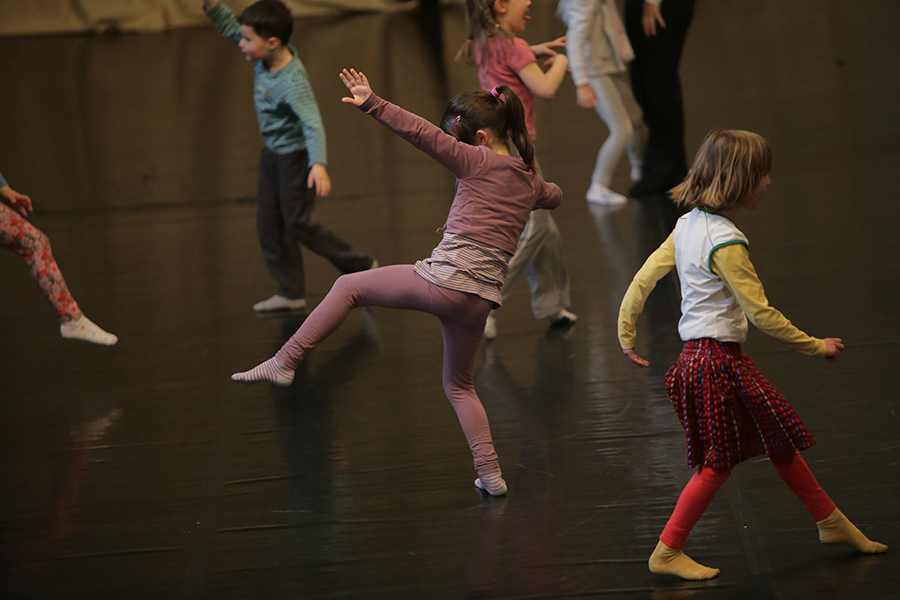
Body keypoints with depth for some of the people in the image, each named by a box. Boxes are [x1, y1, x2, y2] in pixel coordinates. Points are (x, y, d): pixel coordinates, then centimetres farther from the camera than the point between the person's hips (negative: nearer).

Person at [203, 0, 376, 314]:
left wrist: (318, 165, -50)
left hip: (295, 155, -9)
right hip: (273, 153, 9)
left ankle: (361, 267, 13)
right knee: (269, 225, 10)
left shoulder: (292, 82, -32)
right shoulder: (266, 57, -8)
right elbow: (229, 28, 4)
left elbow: (313, 124, -38)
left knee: (298, 222, -2)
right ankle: (291, 293, 18)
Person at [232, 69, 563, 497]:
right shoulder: (529, 180, 17)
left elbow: (422, 133, -14)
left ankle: (285, 362, 2)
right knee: (458, 385, 24)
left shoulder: (478, 161, -3)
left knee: (348, 287, 10)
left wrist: (372, 104, -16)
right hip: (482, 297, 7)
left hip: (444, 279, -7)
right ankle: (490, 473, 15)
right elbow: (553, 197, 42)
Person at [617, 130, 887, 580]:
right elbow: (760, 313, -21)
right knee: (719, 462, 1)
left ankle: (831, 523, 29)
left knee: (778, 438, 17)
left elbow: (644, 277, 7)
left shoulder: (688, 224, 5)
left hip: (702, 354, 10)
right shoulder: (725, 242, -22)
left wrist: (626, 334, 17)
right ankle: (668, 552, 9)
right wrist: (816, 347, -11)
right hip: (716, 360, -10)